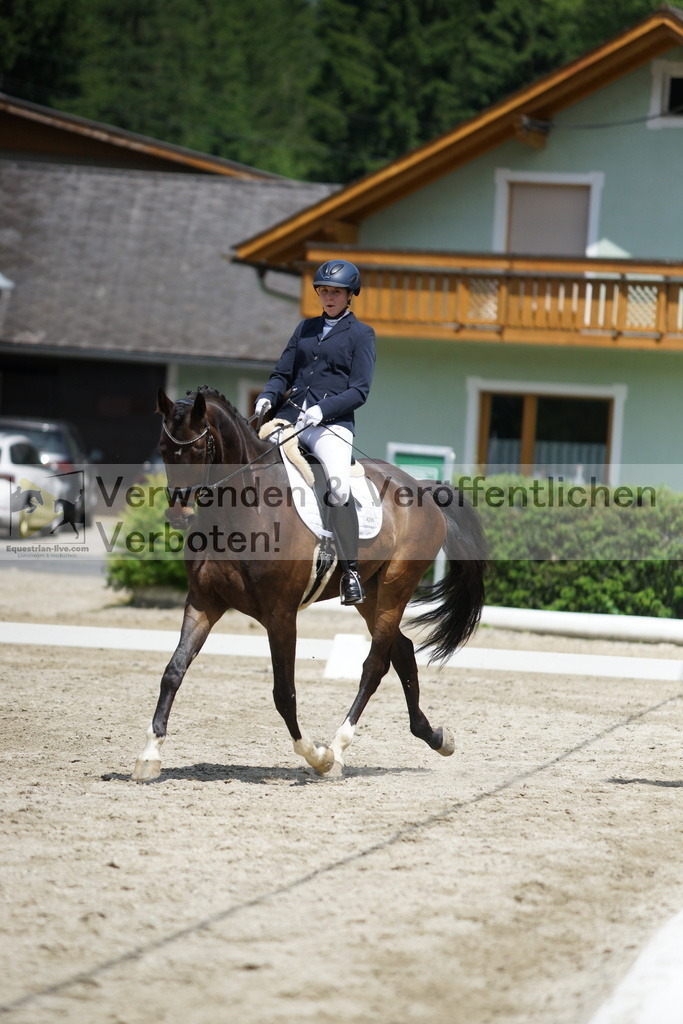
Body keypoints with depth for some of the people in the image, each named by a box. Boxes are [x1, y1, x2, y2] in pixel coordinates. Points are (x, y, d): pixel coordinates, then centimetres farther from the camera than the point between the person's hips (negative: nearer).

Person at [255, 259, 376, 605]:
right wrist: (267, 397, -4)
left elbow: (359, 391, -2)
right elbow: (283, 373, 19)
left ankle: (350, 570, -19)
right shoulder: (307, 328, 21)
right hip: (290, 414, 6)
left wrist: (323, 409, -18)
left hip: (333, 422, -6)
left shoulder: (361, 334, 6)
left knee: (339, 484, -29)